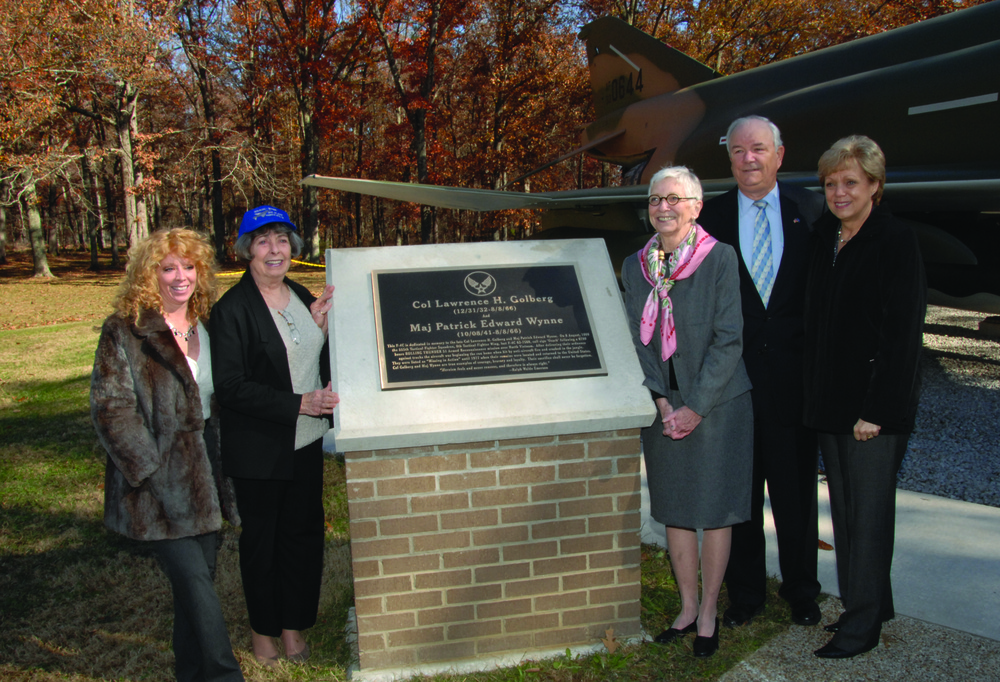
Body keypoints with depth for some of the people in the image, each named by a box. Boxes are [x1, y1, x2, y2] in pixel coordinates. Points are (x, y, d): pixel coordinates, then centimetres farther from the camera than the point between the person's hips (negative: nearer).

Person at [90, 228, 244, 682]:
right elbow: (110, 408, -11)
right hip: (160, 485, -5)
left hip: (205, 475, 6)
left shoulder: (206, 326, 10)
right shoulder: (124, 331, -7)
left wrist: (221, 468, 10)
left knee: (198, 578, 14)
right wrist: (151, 470, -16)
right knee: (194, 581, -7)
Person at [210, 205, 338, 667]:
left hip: (306, 442, 6)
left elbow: (320, 363, 14)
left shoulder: (301, 296, 7)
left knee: (303, 531, 13)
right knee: (260, 537, 11)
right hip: (258, 450, -5)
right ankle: (262, 628, 32)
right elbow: (230, 387, -17)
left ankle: (294, 624, 31)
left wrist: (322, 326, -6)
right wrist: (298, 403, -23)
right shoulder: (232, 308, -13)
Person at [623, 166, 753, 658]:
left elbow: (728, 338, -11)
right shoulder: (635, 266, 4)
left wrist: (696, 407, -14)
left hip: (716, 404, -4)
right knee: (674, 509, 11)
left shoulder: (720, 258, -8)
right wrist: (661, 400, -8)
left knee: (715, 509, 6)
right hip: (663, 406, 4)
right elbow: (637, 338, 4)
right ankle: (687, 607, 27)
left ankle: (709, 613, 22)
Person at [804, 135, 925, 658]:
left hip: (875, 409, -7)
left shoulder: (897, 243, -10)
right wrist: (815, 395, 9)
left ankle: (863, 625, 16)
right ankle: (872, 605, 32)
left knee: (868, 513, 2)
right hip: (829, 402, 7)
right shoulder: (823, 236, 9)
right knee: (844, 509, 15)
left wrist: (876, 411, -16)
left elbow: (903, 335, -14)